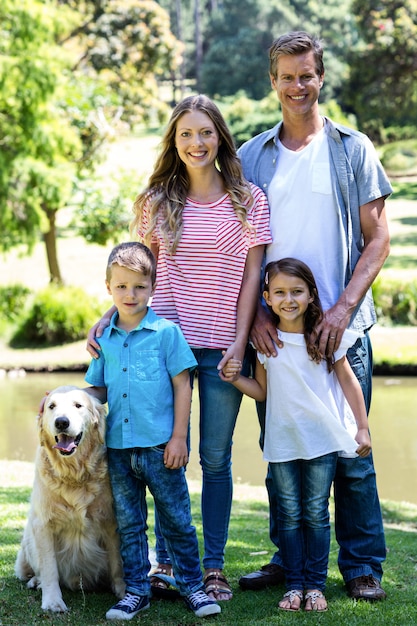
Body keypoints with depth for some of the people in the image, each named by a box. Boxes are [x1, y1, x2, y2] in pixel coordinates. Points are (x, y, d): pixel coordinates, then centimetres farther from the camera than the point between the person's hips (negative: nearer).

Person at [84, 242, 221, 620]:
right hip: (118, 447, 4)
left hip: (160, 445, -4)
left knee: (177, 519, 5)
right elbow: (101, 389, 15)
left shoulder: (166, 332, -4)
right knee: (128, 524, 11)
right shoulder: (105, 338, 7)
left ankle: (192, 585, 17)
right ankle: (137, 591, 20)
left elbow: (183, 386, -4)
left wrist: (179, 437, -8)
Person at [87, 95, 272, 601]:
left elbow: (251, 276, 0)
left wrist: (239, 342, -7)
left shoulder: (249, 201, 2)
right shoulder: (158, 202, 7)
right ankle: (165, 560, 18)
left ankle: (214, 566, 14)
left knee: (216, 458, 5)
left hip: (221, 348, -1)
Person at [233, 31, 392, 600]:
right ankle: (289, 559, 19)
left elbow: (377, 239, 2)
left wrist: (344, 307, -10)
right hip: (272, 328, 2)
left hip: (340, 326, -2)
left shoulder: (353, 149, 6)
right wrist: (254, 312, -4)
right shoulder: (251, 157, 11)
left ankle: (362, 566, 10)